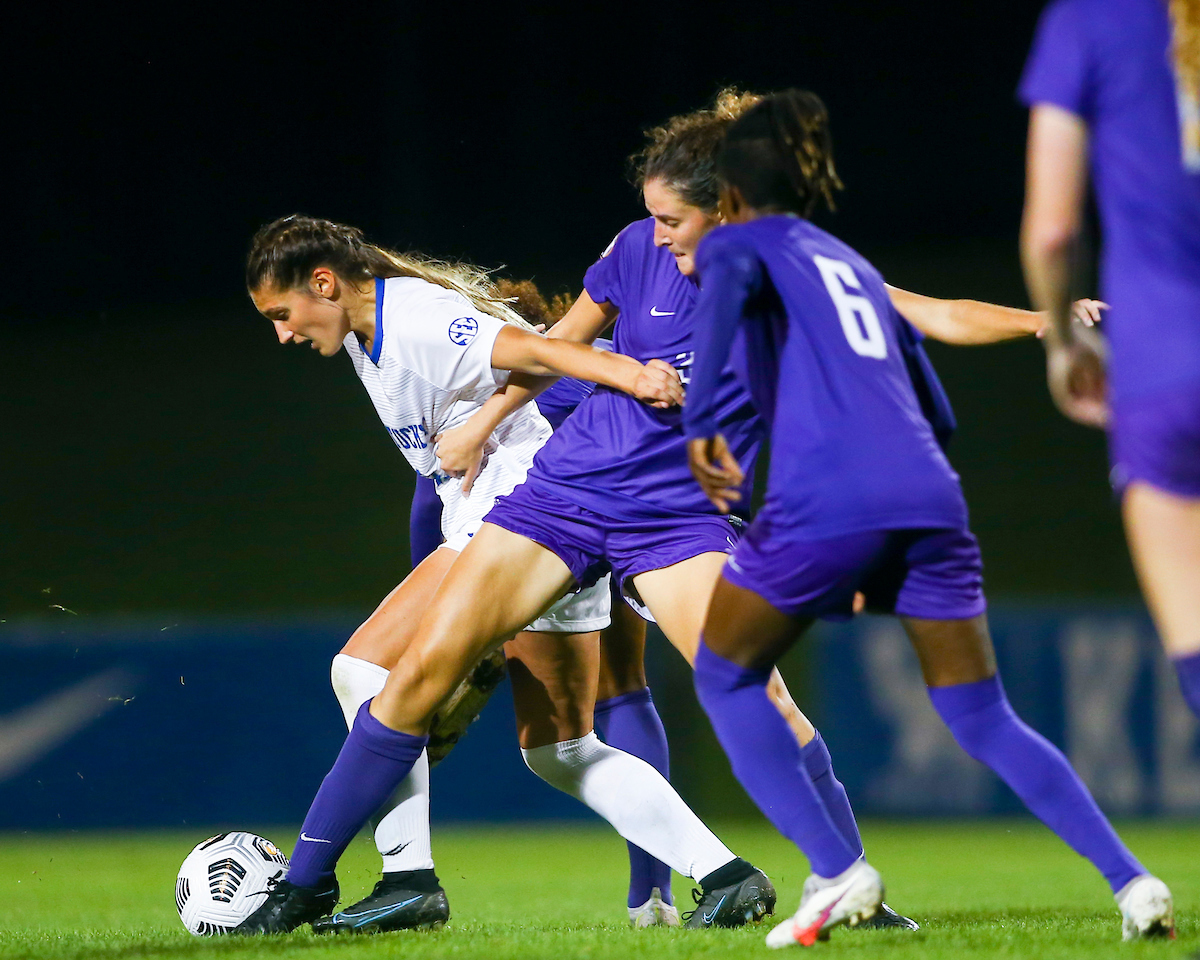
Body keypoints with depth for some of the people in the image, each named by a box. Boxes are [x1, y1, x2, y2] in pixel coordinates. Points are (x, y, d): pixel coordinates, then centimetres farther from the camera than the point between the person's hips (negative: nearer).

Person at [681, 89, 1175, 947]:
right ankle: (1132, 880, -3)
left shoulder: (739, 244, 13)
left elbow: (725, 293, -13)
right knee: (986, 722, 12)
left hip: (823, 504, -6)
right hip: (928, 498, 6)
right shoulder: (852, 264, 30)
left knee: (726, 678, 15)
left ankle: (837, 873, 0)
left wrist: (700, 421, -21)